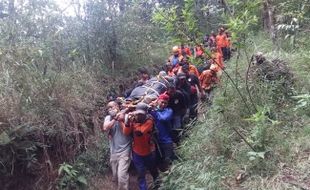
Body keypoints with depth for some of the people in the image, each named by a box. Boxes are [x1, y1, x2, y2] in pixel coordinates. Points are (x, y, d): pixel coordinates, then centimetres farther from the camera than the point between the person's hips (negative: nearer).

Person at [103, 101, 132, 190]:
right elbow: (105, 128, -16)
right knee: (115, 175, 18)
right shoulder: (108, 118, 3)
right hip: (113, 151, 5)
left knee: (121, 175, -14)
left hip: (124, 150, -5)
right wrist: (115, 119, -17)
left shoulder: (125, 116, -7)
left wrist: (120, 120, -17)